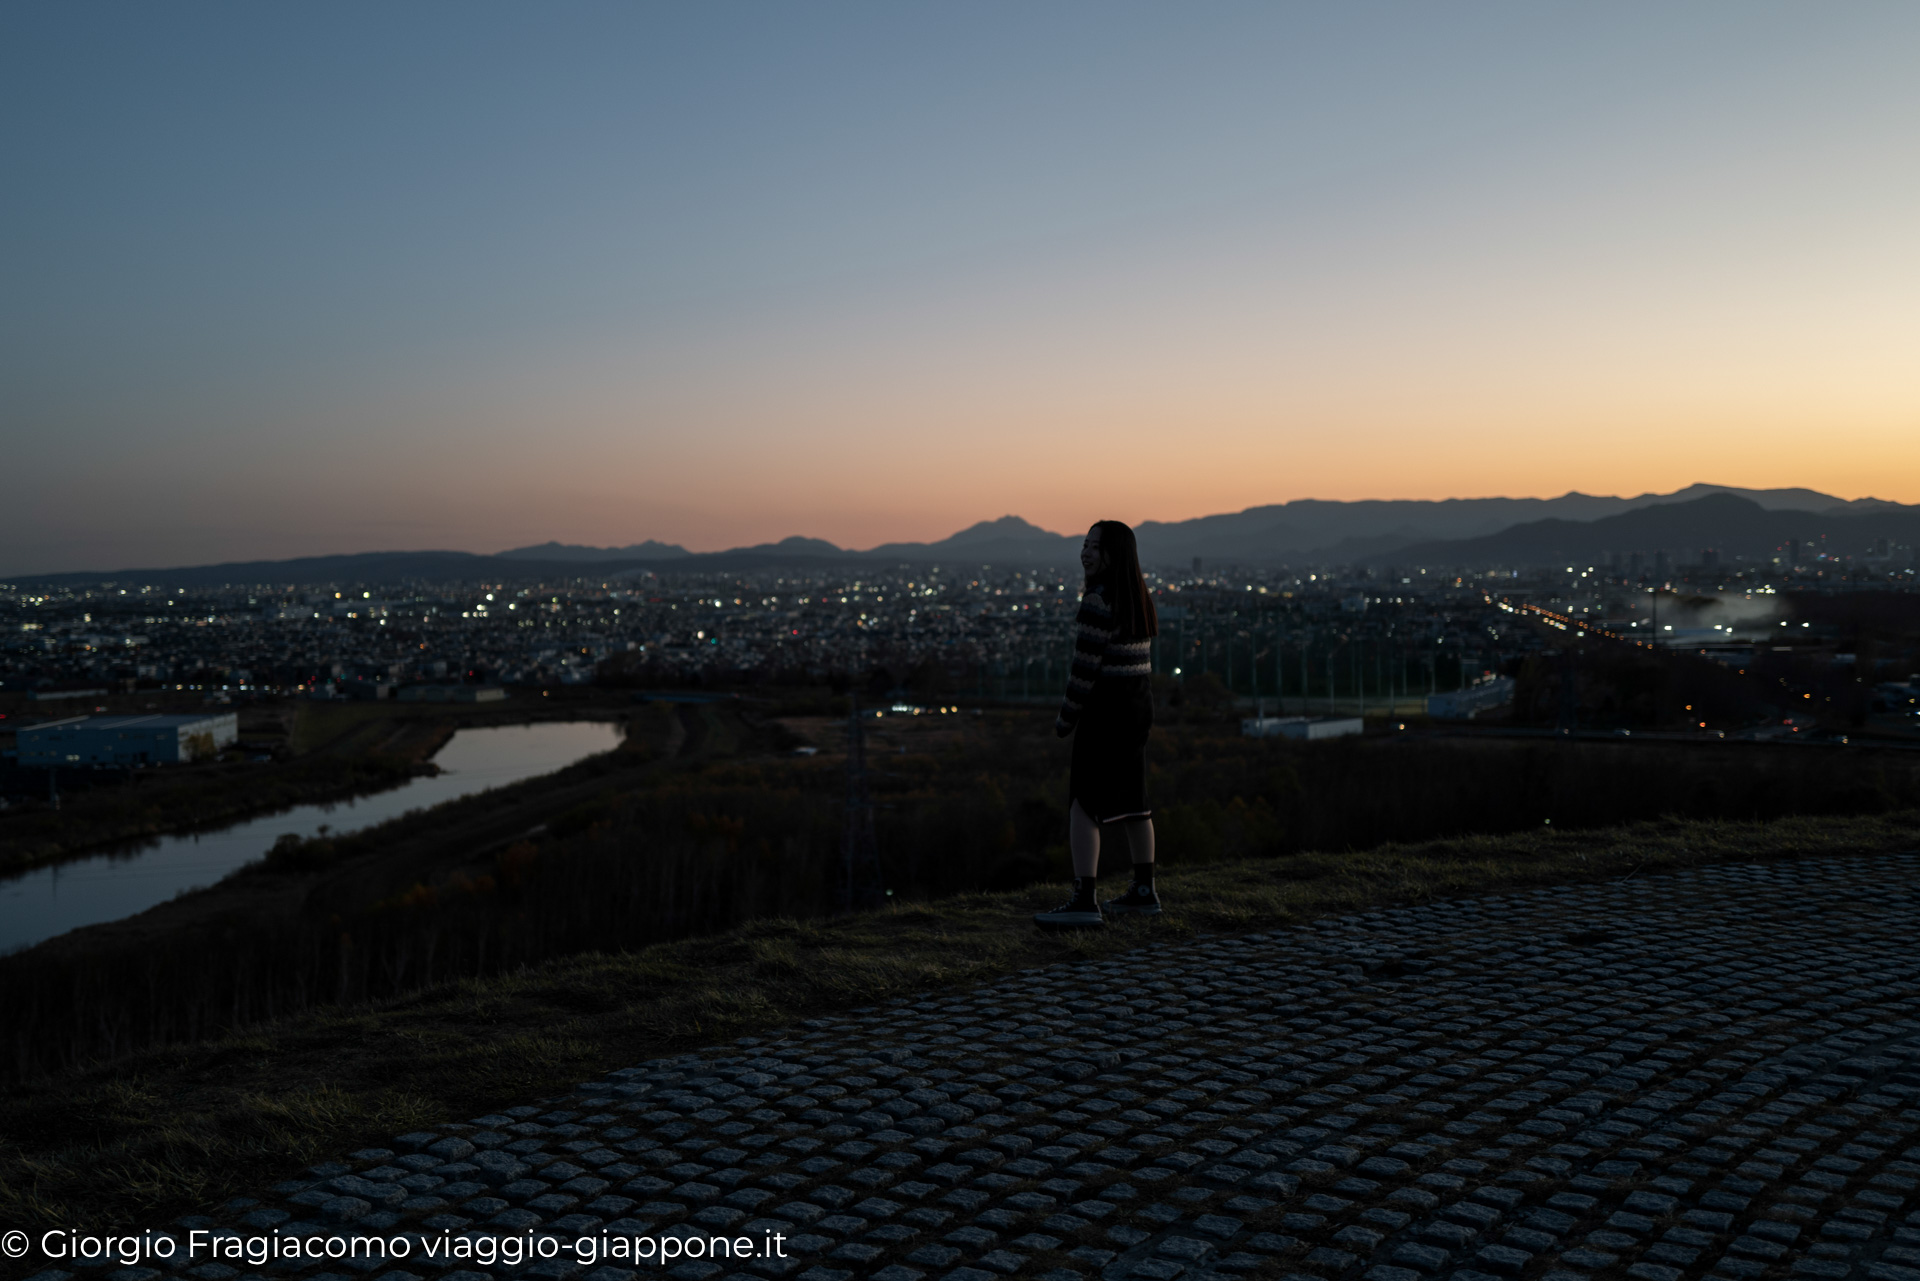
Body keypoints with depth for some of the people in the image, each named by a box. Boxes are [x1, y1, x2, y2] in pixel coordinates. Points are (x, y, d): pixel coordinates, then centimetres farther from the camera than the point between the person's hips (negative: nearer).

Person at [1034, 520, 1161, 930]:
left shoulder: (1098, 600, -17)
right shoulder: (1138, 597, 10)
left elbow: (1085, 665, -19)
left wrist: (1066, 718, -10)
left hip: (1105, 708, -9)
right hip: (1138, 706, 9)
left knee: (1083, 804, -8)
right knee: (1130, 800, 16)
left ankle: (1084, 902, -12)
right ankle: (1144, 892, 24)